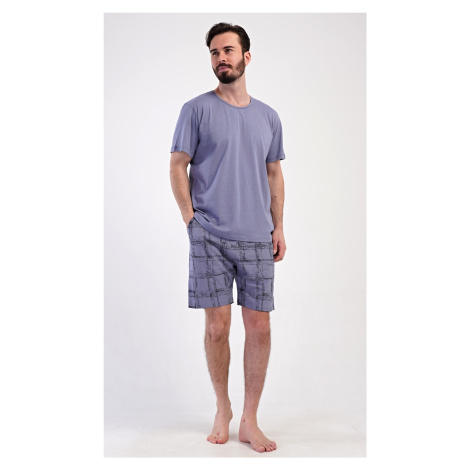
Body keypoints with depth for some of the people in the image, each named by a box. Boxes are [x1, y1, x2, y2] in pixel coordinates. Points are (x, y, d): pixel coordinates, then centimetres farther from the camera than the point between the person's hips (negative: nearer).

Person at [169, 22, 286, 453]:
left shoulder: (268, 117, 13)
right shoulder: (197, 109, 3)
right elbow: (178, 167, 3)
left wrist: (279, 227, 9)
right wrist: (191, 220, -6)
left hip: (258, 239, 3)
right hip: (210, 238, -2)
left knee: (259, 327, 2)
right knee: (217, 327, 2)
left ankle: (250, 421, 17)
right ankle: (223, 409, 25)